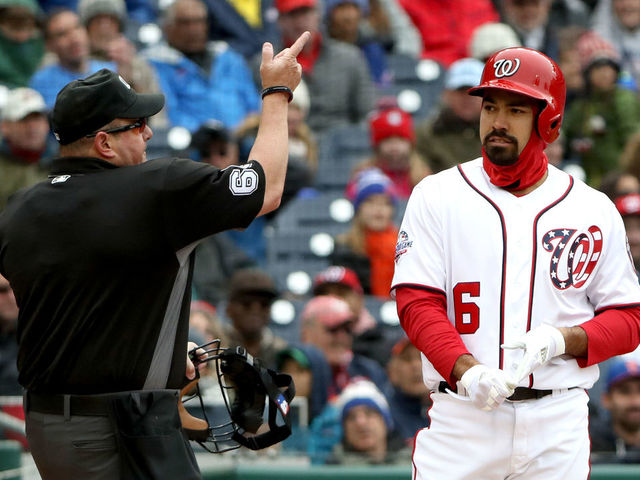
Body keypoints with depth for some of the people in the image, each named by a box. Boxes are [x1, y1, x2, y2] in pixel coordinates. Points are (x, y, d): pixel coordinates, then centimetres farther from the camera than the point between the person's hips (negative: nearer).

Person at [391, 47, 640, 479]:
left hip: (559, 423, 1)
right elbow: (417, 303, -3)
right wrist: (466, 371, -19)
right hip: (461, 418, -1)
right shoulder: (437, 196, 5)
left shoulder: (594, 210, 8)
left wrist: (563, 340, -12)